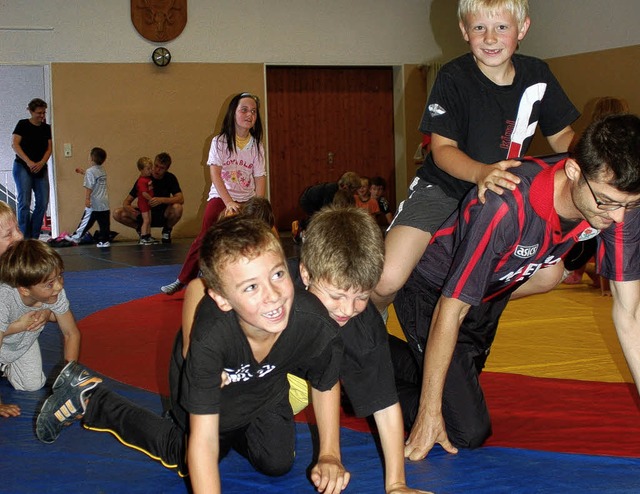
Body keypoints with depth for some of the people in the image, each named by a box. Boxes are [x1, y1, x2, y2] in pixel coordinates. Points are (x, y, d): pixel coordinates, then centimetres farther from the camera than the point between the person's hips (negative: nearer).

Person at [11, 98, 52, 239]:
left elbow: (49, 148, 7)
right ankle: (25, 238, -5)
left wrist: (42, 163, -11)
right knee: (24, 203, -9)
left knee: (43, 202, -2)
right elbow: (14, 144, -9)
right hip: (23, 168, -5)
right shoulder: (23, 125, -2)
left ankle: (34, 237, 7)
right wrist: (29, 162, -18)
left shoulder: (46, 128, 11)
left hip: (41, 169, 5)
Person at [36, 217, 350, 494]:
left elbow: (327, 384, -13)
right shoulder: (210, 335, -46)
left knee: (277, 463, -1)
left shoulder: (318, 327, -38)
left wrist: (329, 455, -12)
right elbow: (202, 439, -42)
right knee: (191, 462, 11)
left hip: (265, 386, 3)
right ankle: (89, 398, 26)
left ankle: (235, 433, 32)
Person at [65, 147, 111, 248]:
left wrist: (87, 199, -18)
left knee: (87, 220, 3)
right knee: (104, 223, 3)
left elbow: (88, 187, -17)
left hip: (94, 203, -6)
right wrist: (83, 172, 40)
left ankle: (76, 237, 13)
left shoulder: (90, 171, -10)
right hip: (104, 203, 6)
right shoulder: (103, 171, 14)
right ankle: (104, 240, 2)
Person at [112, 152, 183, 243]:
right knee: (117, 214, -19)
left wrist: (162, 200, -38)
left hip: (163, 216, -1)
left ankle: (167, 231, -2)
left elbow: (181, 199, -22)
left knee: (177, 208, -35)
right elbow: (127, 200, -9)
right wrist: (127, 206, -35)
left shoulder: (170, 178, -9)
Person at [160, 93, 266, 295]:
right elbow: (215, 174, -13)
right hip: (220, 197, -2)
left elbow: (260, 177, 0)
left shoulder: (256, 146, 2)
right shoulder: (220, 142, -6)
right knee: (205, 239, -9)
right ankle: (183, 281, 1)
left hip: (246, 201, 3)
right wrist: (229, 202, -21)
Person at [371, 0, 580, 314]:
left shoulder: (536, 76, -4)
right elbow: (442, 148, -20)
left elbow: (561, 136, 5)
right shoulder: (453, 78, -17)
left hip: (503, 193, 5)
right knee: (387, 278, -24)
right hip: (442, 190, -5)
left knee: (549, 275, -2)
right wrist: (481, 173, -41)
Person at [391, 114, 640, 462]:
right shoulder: (506, 207, -41)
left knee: (460, 383, 25)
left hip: (491, 296, 7)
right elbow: (450, 311, -31)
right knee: (469, 432, -11)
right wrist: (429, 414, -24)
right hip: (431, 290, -7)